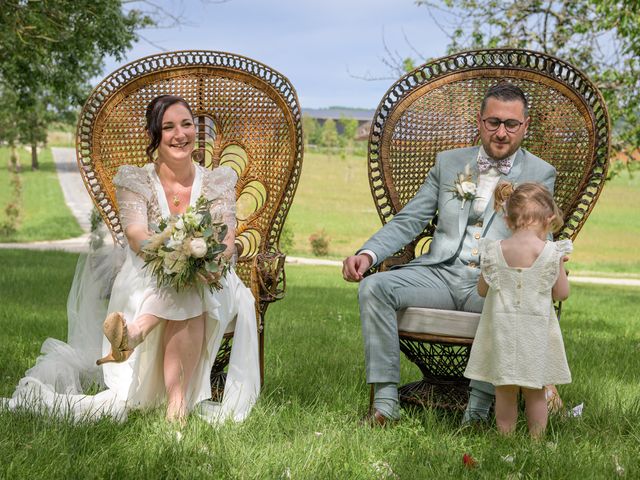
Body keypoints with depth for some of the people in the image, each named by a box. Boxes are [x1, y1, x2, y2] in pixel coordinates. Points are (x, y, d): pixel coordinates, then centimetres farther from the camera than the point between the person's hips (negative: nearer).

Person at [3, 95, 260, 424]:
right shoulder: (134, 181, 5)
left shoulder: (218, 181, 10)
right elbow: (136, 234, -14)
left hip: (207, 286, 1)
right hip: (144, 283, -1)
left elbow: (227, 237, -5)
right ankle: (178, 402, -50)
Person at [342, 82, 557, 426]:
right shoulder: (448, 162, 16)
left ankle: (477, 412, -27)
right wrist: (368, 253, -5)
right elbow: (408, 221, 13)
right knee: (373, 287, -23)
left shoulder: (540, 174, 9)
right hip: (440, 273, 3)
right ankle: (385, 402, -21)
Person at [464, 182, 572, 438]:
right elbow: (562, 293, -2)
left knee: (504, 390, 12)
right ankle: (536, 440, 21)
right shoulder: (552, 252, -11)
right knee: (535, 391, 13)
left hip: (502, 328, 1)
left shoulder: (494, 251, -6)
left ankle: (506, 437, 19)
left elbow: (482, 290, 5)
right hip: (536, 329, -1)